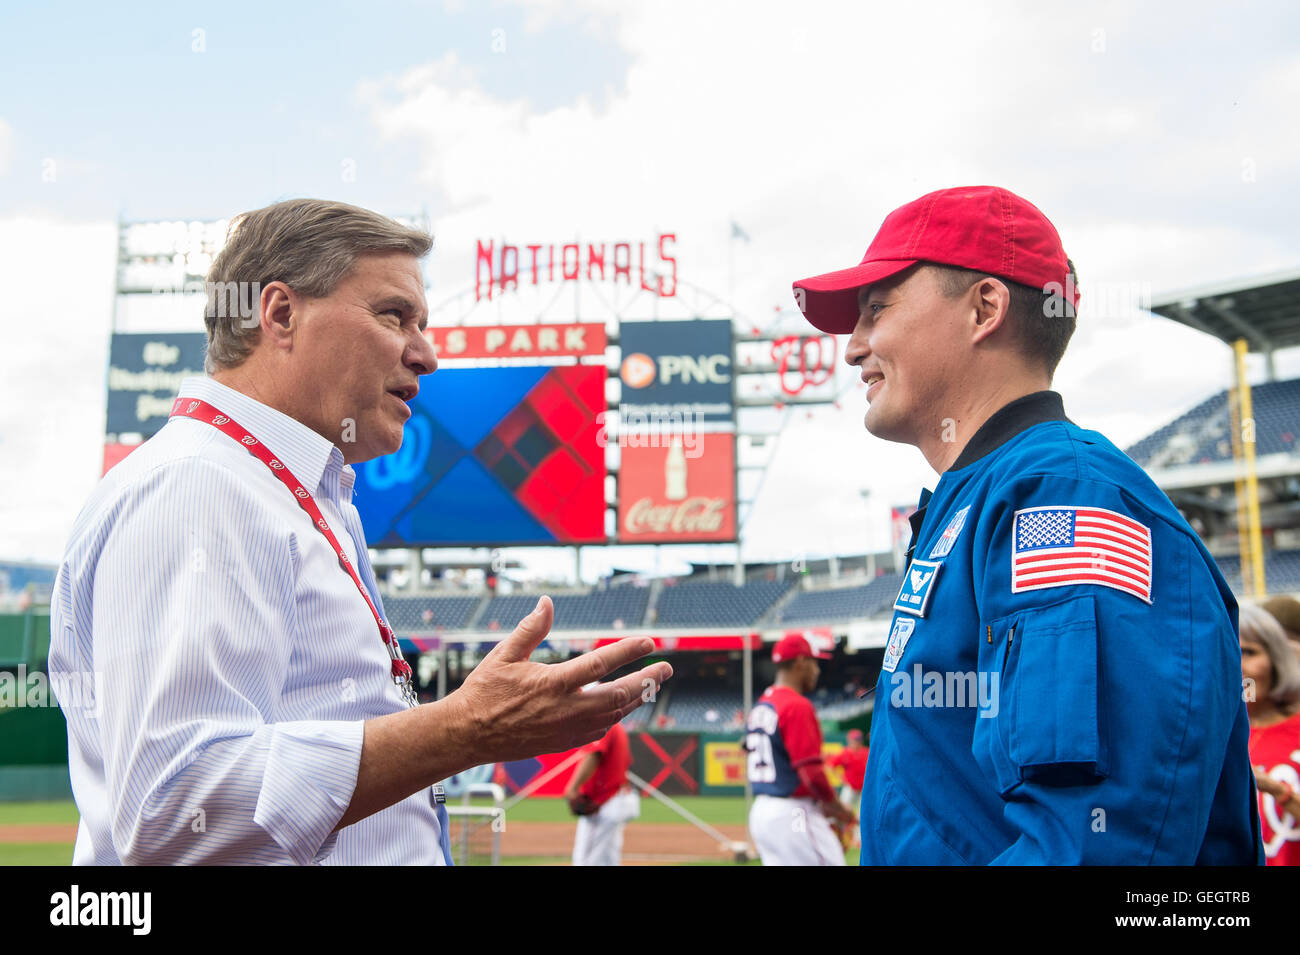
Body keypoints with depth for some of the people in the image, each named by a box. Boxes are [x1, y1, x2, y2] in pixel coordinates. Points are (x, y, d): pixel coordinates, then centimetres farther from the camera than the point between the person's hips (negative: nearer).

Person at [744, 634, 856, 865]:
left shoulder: (759, 707, 13)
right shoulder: (798, 706, -14)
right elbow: (811, 772, -20)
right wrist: (840, 811, -5)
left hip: (760, 810, 9)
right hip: (793, 815, -9)